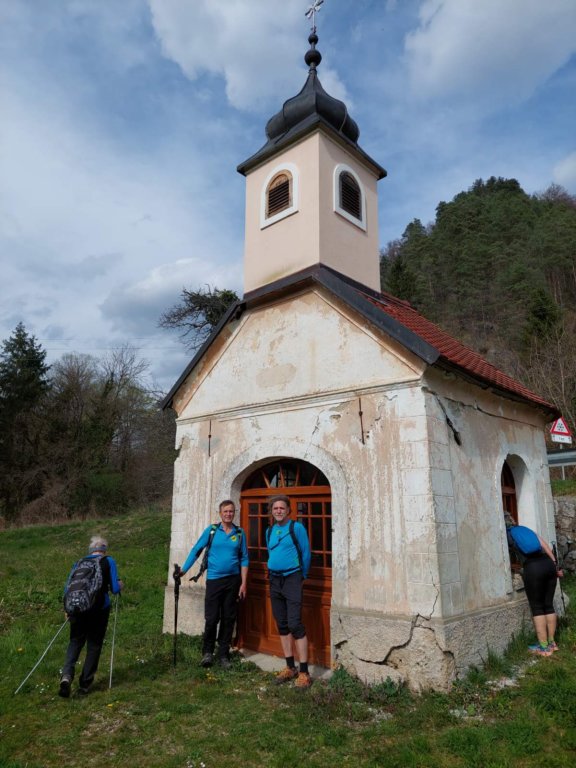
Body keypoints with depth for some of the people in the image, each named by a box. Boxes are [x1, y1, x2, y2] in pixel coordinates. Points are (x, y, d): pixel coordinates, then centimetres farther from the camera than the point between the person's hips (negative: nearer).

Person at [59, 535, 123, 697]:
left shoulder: (79, 563, 10)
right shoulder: (108, 562, 0)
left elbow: (67, 588, 9)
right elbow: (115, 589, -6)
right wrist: (120, 586, 16)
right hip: (99, 609, -2)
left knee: (75, 642, 15)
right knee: (94, 645, 11)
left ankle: (66, 675, -7)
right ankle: (84, 684, 17)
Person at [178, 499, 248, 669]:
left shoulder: (239, 533, 2)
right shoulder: (211, 531, -2)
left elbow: (244, 559, 4)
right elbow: (196, 550, 0)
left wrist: (243, 584, 0)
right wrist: (183, 570, -6)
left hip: (233, 580, 2)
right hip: (214, 580, -2)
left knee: (229, 619, 9)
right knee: (211, 618, -2)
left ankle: (223, 655, 23)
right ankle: (207, 652, 21)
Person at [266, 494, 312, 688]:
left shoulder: (297, 528, -8)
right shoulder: (270, 531, 9)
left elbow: (306, 553, -4)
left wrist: (302, 576, 5)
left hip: (292, 579, -6)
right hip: (274, 581, 6)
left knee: (295, 625, -9)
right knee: (282, 625, 11)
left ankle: (304, 672, -2)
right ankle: (290, 667, 22)